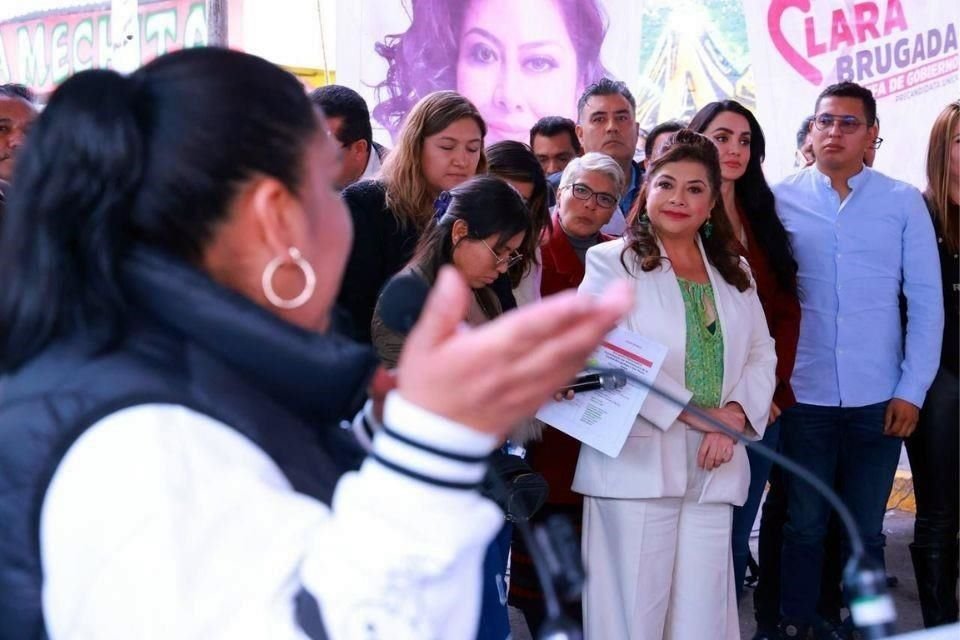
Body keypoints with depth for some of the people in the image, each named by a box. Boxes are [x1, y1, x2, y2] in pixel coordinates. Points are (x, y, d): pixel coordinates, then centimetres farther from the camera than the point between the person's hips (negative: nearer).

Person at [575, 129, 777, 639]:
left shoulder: (734, 273, 20)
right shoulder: (612, 263, 2)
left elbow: (761, 355, 15)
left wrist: (735, 415, -5)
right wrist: (690, 412, -14)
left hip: (712, 470, 5)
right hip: (637, 464, -4)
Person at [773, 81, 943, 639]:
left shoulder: (904, 203, 2)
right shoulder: (780, 200, 1)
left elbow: (926, 301, 2)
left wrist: (912, 390, -3)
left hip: (879, 401, 0)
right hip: (803, 397, 0)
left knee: (865, 531, 10)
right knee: (804, 526, 7)